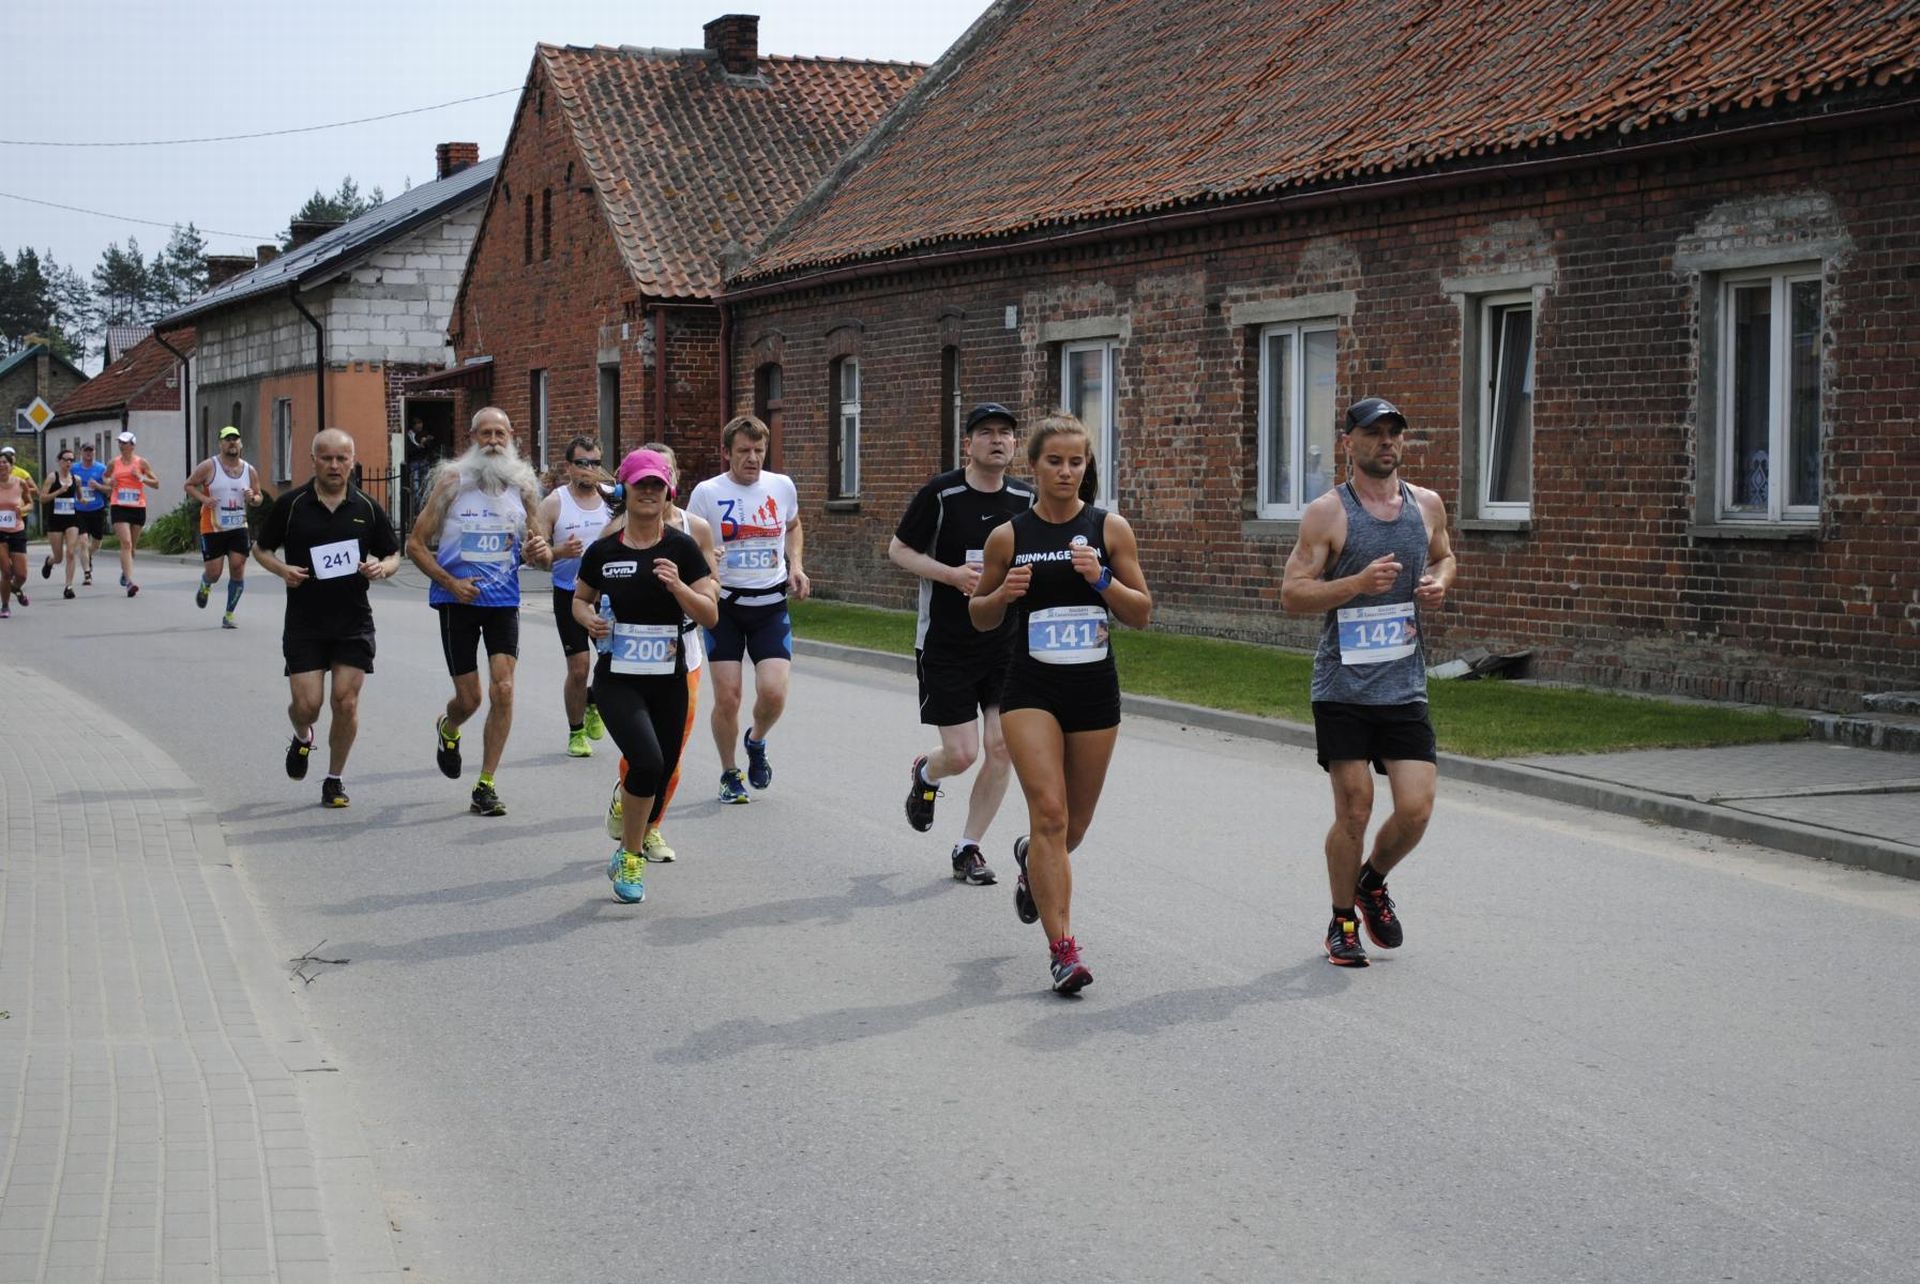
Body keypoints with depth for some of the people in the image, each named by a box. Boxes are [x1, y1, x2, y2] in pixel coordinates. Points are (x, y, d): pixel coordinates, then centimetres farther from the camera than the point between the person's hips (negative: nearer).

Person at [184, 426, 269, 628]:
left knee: (238, 570, -6)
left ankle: (229, 615, 8)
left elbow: (259, 496, 15)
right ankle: (205, 586, 39)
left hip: (239, 528, 3)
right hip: (212, 529, -3)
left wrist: (253, 498, -9)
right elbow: (189, 485, 1)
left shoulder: (249, 470, 6)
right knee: (213, 574, -1)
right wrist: (203, 498, -16)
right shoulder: (209, 467, -5)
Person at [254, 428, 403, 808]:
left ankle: (335, 779, 14)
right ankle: (302, 738, 32)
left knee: (345, 703, -3)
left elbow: (393, 556, 12)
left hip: (353, 623, 1)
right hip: (304, 623, -1)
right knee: (307, 704, -5)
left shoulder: (368, 508, 3)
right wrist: (282, 569, -11)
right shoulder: (290, 505, -1)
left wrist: (381, 568, -11)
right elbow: (261, 549, 10)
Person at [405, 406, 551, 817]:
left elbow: (541, 550, 10)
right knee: (469, 698, 3)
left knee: (503, 690, -10)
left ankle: (486, 785, 0)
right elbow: (415, 543, -3)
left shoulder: (523, 486, 2)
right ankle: (448, 730, 41)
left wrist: (540, 552, -15)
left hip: (504, 601, 2)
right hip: (458, 601, -2)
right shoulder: (452, 480, -6)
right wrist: (449, 582, -15)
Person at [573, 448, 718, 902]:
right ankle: (630, 857, -5)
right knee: (648, 760, -24)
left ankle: (627, 855, 33)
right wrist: (589, 619, -4)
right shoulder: (603, 551, 1)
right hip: (616, 680, -2)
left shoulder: (682, 549, -1)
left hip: (668, 681, 2)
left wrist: (678, 586, -20)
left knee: (660, 777, 7)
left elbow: (710, 615, -4)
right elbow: (580, 600, 18)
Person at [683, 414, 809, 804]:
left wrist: (795, 566, 10)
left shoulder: (782, 486, 3)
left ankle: (756, 742, 22)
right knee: (727, 698, -3)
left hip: (772, 605, 2)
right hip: (725, 605, -2)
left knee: (773, 693, -12)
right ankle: (730, 775, 19)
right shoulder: (708, 492, -6)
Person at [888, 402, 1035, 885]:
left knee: (1002, 746, -5)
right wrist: (952, 574, -17)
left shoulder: (1027, 499, 1)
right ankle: (925, 775, 33)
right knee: (962, 754, -5)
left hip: (1007, 642, 3)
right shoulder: (941, 493, -10)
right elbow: (898, 550, -3)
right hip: (945, 643, -3)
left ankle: (968, 849, 11)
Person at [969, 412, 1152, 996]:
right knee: (1049, 812, -16)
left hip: (1095, 688, 2)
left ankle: (1032, 859, 50)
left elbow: (1142, 614, 1)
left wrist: (1102, 580, -17)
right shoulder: (1008, 536, -1)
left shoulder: (1111, 529, -1)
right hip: (1031, 689, -2)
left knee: (1074, 825, 13)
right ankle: (1063, 948, -13)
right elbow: (980, 616, 9)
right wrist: (1003, 594, -12)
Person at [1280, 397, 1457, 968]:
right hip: (1343, 685, -4)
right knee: (1354, 808, -2)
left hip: (1405, 685, 4)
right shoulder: (1327, 513, -6)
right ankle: (1343, 923, 18)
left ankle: (1373, 883, 27)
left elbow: (1444, 557, 27)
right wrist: (1357, 583, -22)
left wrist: (1439, 583, 3)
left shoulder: (1427, 505, 8)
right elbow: (1292, 593, -9)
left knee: (1415, 809, -3)